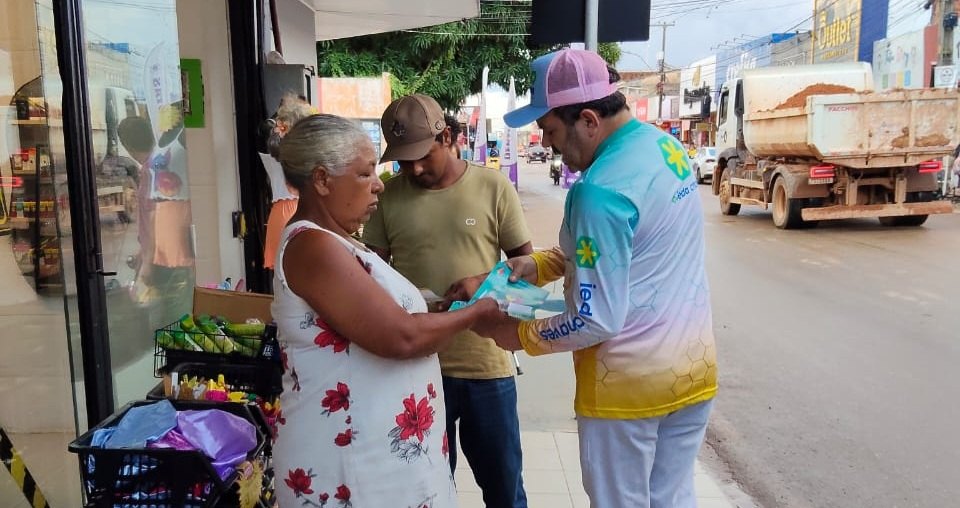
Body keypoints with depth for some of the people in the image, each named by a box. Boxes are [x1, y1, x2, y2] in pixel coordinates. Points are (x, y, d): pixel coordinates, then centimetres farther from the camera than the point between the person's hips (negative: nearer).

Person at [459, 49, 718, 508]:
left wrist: (520, 335, -8)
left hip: (630, 383, -8)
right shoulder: (666, 146, 2)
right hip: (693, 368, 8)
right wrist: (541, 264, 4)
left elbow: (596, 321, -23)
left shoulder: (601, 190, -26)